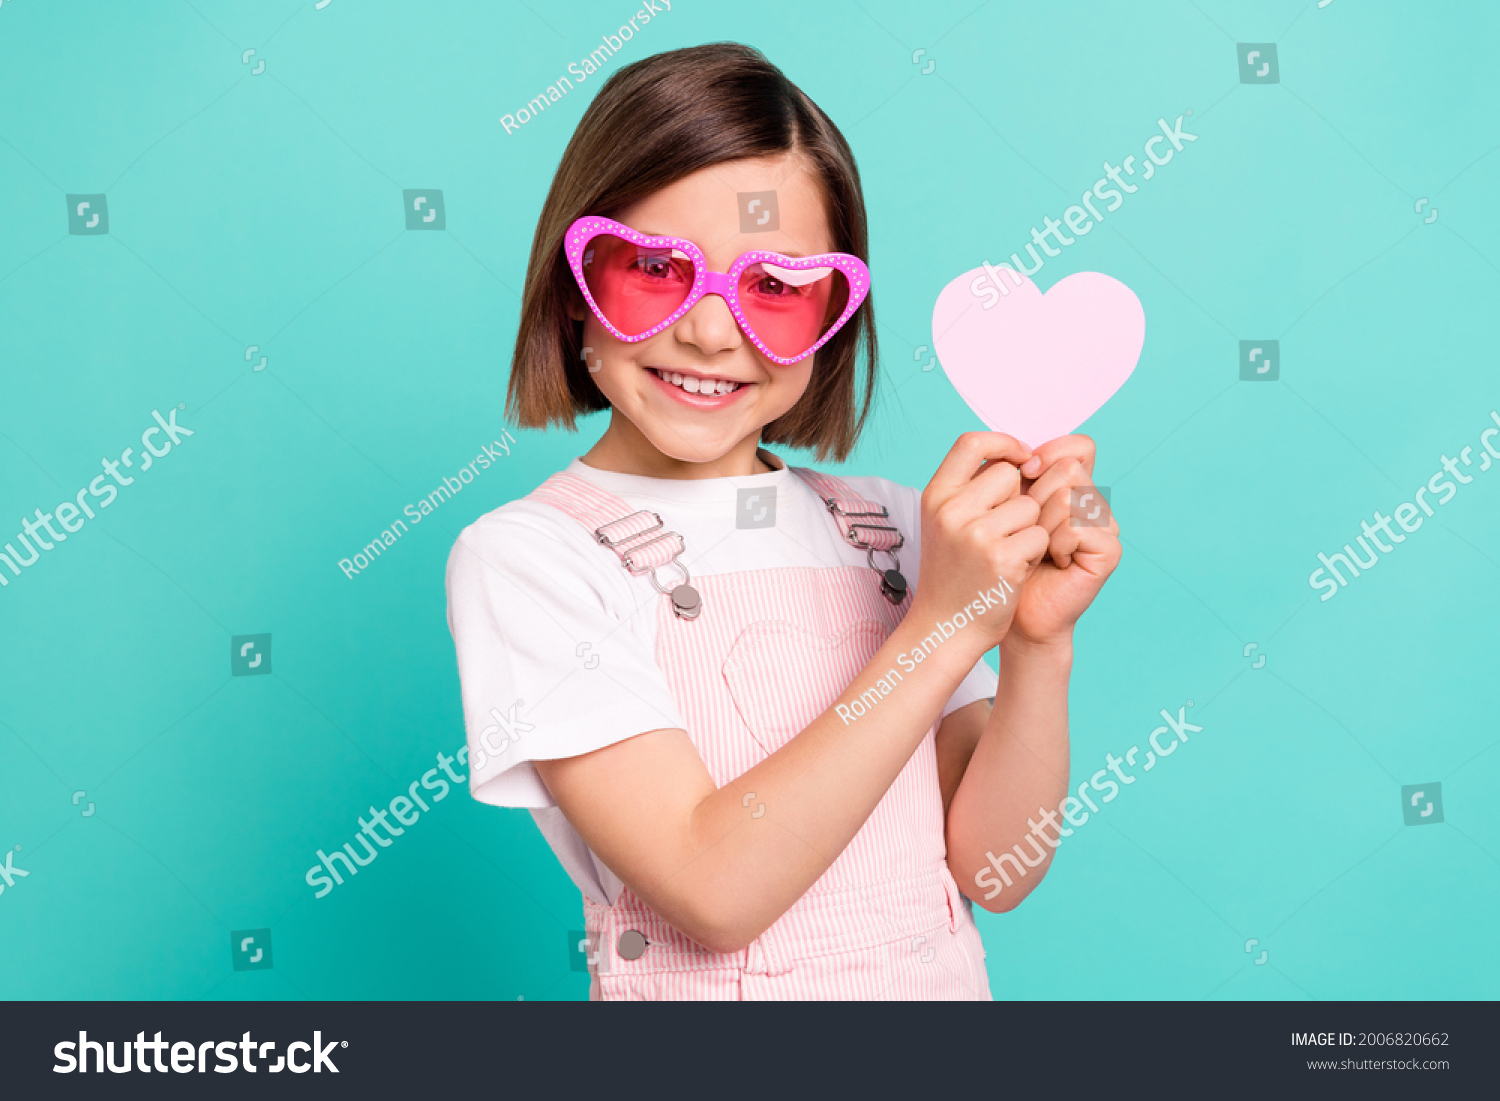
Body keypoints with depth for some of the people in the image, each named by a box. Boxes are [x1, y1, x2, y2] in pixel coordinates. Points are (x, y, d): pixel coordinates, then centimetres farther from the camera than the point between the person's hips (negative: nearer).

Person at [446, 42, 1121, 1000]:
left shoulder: (901, 528, 3)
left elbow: (996, 872, -1)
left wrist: (1038, 646, -15)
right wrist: (945, 627, -19)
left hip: (941, 980, 3)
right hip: (695, 989, -3)